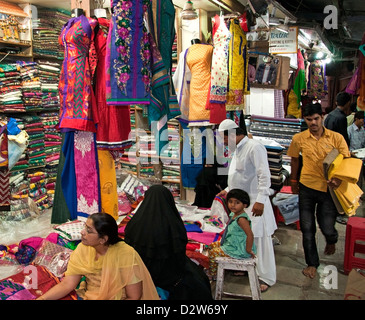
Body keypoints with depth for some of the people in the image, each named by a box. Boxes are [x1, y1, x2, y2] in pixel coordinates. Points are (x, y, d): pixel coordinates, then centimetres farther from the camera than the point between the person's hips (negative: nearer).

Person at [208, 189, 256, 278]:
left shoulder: (242, 219, -28)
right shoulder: (233, 215, 2)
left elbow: (250, 235, -33)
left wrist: (248, 250, -26)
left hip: (238, 250, -10)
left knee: (212, 253, -5)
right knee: (211, 246, 18)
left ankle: (212, 275, 17)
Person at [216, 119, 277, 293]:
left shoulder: (254, 147, -15)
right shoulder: (237, 150, 16)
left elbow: (264, 175, -21)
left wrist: (261, 200, -26)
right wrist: (228, 190, 24)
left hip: (254, 203, -9)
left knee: (260, 239, -2)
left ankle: (267, 277, 9)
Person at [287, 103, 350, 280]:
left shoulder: (336, 138, -6)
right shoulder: (298, 139, -2)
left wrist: (339, 178, -22)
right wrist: (294, 181, 17)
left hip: (328, 188, -1)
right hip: (307, 187, 1)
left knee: (327, 227, 2)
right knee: (307, 228, 5)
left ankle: (331, 240, 42)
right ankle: (312, 263, 24)